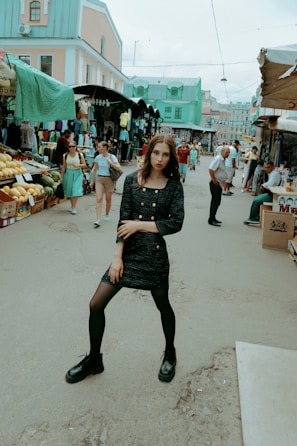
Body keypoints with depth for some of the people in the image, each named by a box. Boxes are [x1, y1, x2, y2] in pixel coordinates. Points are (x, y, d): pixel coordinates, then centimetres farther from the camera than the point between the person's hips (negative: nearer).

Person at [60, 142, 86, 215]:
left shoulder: (80, 155, -3)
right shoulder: (65, 155, 1)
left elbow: (84, 165, 2)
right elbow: (64, 167, 6)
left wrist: (78, 165, -18)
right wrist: (61, 176, 6)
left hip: (77, 174, -2)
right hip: (68, 173, 2)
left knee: (76, 191, -11)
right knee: (69, 191, 6)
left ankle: (74, 208, -6)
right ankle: (72, 206, 21)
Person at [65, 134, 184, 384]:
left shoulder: (173, 185, -4)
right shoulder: (132, 180, -1)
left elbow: (175, 223, -10)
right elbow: (123, 220, -4)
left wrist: (140, 224, -13)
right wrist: (118, 256, -8)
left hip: (155, 254, -2)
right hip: (130, 251, 2)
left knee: (163, 305, 15)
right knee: (96, 304, 1)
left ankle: (170, 354, 42)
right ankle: (94, 360, 23)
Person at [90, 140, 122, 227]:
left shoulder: (112, 157, -8)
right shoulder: (98, 157, 3)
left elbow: (119, 168, -17)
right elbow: (95, 170, 12)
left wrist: (110, 162, -20)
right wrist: (92, 181, 13)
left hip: (109, 179, -2)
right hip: (99, 179, 2)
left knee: (108, 199, 12)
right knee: (98, 199, -10)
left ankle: (107, 215, 36)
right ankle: (98, 220, -14)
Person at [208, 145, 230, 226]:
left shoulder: (223, 159, 13)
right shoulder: (217, 158, -17)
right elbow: (210, 169, -26)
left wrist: (223, 181, 15)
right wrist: (214, 180, -21)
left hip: (220, 184, 10)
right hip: (215, 184, -10)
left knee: (217, 201, 14)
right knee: (215, 202, -7)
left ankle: (213, 218, 23)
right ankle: (211, 220, -2)